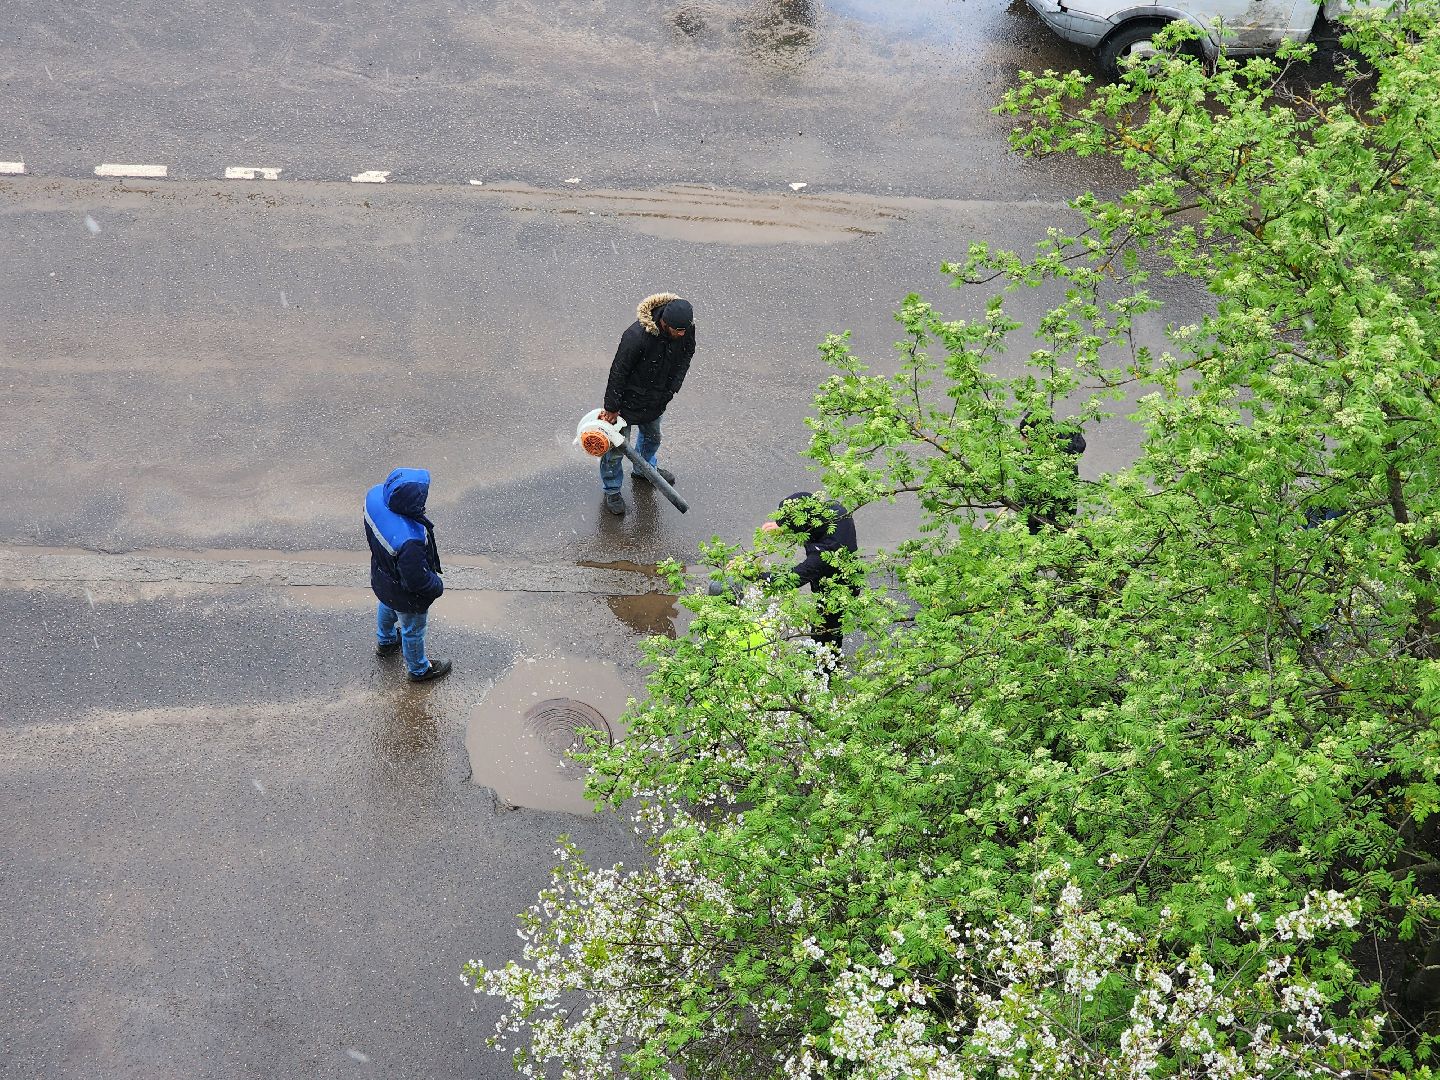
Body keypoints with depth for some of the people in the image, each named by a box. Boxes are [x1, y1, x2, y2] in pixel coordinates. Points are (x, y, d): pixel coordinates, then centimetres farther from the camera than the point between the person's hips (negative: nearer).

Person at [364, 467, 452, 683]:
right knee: (413, 630, 24)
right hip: (406, 596, -7)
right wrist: (437, 586, -11)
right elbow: (418, 580, -32)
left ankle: (385, 641, 68)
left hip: (381, 575, 7)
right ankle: (418, 669, 52)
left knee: (387, 608, 38)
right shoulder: (409, 540, -49)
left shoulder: (374, 496, -28)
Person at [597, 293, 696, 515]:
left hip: (656, 398, 6)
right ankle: (612, 490, 29)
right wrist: (612, 409, -17)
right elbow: (618, 372, -26)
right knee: (617, 446, 6)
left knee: (652, 436, 29)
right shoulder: (637, 336, -38)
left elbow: (685, 357, 2)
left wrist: (670, 391, 2)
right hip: (630, 399, -6)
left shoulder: (686, 328, -19)